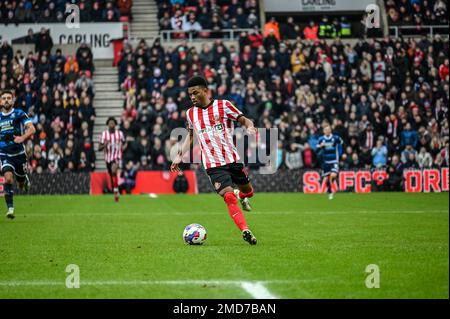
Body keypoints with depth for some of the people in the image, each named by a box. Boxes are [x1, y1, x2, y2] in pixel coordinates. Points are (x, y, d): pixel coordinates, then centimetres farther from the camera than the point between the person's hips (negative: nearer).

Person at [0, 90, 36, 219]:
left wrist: (22, 138, -31)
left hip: (19, 153, -1)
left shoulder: (19, 114, -4)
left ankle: (25, 180, 50)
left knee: (21, 184, 11)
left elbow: (32, 129, -15)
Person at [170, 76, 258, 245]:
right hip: (213, 164, 0)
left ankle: (241, 195, 51)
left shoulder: (223, 105, -2)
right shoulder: (190, 114, 8)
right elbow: (191, 135, 23)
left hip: (232, 158, 0)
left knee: (248, 191, 14)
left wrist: (250, 127, -23)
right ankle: (245, 231, -21)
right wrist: (179, 155, 15)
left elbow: (244, 120, 0)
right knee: (228, 196, -19)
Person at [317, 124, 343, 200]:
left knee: (333, 175, -23)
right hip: (325, 161, 2)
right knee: (327, 178, 5)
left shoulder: (335, 138, -5)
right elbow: (317, 150, 0)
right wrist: (320, 146, -21)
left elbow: (342, 143, 13)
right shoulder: (321, 139, -1)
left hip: (334, 161, -2)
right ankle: (329, 192, 25)